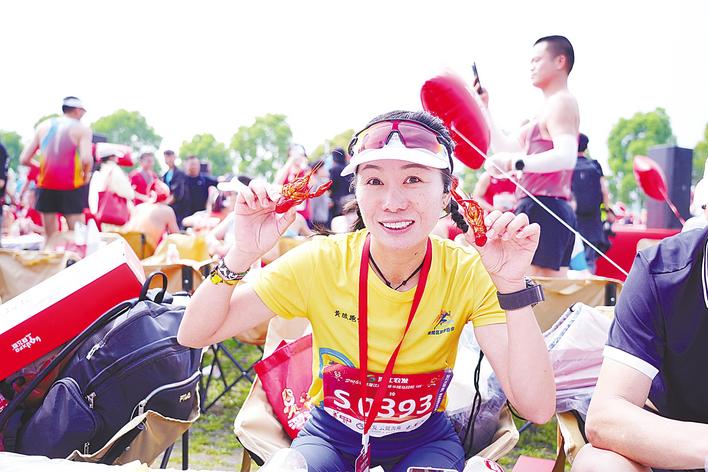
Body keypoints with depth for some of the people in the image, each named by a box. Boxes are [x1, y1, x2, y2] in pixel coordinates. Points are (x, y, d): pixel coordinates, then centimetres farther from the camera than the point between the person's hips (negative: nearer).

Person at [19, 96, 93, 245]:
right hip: (71, 187, -4)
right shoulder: (82, 129, -1)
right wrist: (87, 175, 0)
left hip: (46, 186, 4)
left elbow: (24, 159, 7)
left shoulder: (43, 126, 12)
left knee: (50, 238, 12)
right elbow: (86, 159, -18)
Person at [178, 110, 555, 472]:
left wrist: (511, 286, -35)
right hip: (330, 436, -1)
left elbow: (537, 408, -24)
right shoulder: (322, 262, -16)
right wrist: (241, 255, -31)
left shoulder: (469, 274, -16)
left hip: (425, 441, 1)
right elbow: (193, 335, -15)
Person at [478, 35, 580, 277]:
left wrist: (517, 162, -32)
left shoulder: (560, 102, -7)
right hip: (557, 210, 11)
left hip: (542, 209, -11)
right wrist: (484, 110, 23)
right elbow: (508, 150, 25)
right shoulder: (551, 107, 25)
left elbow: (566, 156, -24)